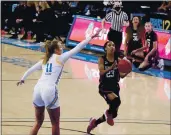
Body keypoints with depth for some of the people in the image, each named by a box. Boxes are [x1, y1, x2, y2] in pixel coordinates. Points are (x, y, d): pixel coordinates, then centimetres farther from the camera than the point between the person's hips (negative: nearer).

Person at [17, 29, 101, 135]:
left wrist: (22, 79, 47)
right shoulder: (60, 58, 4)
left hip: (38, 89, 6)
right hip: (49, 91, -6)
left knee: (38, 122, 19)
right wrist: (91, 37, 2)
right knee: (55, 123, 8)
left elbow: (30, 70, 29)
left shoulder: (45, 60, 20)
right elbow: (77, 48, -1)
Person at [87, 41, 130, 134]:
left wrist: (127, 72, -19)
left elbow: (121, 76, 1)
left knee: (113, 114, 10)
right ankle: (108, 113, -2)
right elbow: (101, 72, -19)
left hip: (115, 87, 5)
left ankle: (95, 122, 35)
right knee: (116, 101, -35)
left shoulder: (118, 60, 1)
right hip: (104, 87, -5)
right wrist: (111, 67, -32)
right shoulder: (102, 59, -6)